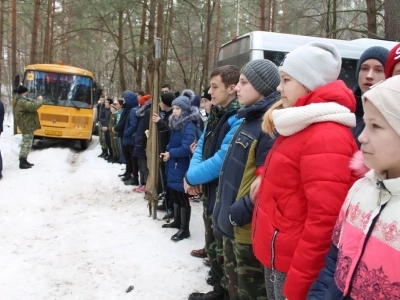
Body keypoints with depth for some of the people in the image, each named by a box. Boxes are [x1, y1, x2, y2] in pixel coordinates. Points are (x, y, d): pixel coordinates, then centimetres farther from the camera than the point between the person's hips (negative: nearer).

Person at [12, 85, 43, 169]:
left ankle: (24, 161, 24)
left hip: (27, 125, 11)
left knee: (26, 143, 17)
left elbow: (29, 106, 16)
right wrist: (40, 100, -18)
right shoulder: (21, 101, -20)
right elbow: (32, 106, -32)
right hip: (27, 125, -11)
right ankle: (22, 163, -4)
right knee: (26, 144, -7)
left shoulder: (20, 100, 17)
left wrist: (36, 101, 2)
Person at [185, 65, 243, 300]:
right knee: (213, 246, 22)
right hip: (210, 192, 10)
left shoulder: (239, 119, -22)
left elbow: (221, 161, -26)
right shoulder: (216, 114, 9)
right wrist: (194, 175, -7)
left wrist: (191, 177, -12)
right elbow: (202, 147, 12)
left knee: (224, 251, 7)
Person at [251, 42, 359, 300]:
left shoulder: (326, 136, -22)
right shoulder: (303, 127, 9)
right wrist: (265, 177, 6)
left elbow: (324, 220, -26)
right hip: (277, 258, 9)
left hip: (295, 266, -9)